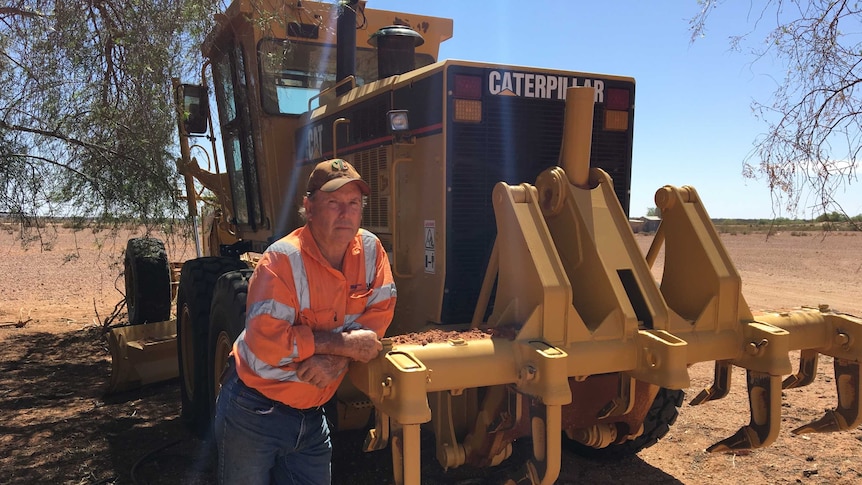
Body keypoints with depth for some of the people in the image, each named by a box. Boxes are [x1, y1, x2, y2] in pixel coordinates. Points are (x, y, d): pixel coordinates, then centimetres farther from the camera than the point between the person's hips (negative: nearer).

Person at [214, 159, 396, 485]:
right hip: (254, 413, -5)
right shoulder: (283, 260, -22)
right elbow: (266, 341, -28)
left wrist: (336, 359, -21)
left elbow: (379, 313, -4)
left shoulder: (370, 249, -5)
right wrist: (344, 344, -24)